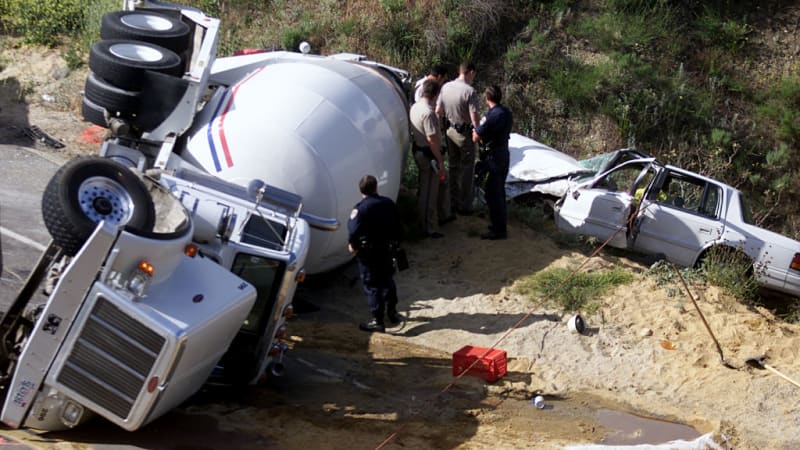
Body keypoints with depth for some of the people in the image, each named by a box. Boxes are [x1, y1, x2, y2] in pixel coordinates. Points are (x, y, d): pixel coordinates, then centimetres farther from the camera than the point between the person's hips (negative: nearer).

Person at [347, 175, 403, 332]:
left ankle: (377, 321, 3)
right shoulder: (389, 203, 1)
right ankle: (392, 313, 34)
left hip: (368, 252, -6)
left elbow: (354, 231, -23)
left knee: (372, 285, 2)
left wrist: (352, 245, -6)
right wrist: (395, 242, 21)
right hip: (386, 249, 6)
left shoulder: (360, 208, -17)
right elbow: (398, 226, 8)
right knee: (387, 280, 23)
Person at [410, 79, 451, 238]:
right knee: (428, 192, -1)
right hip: (429, 155, -10)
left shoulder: (414, 107, 5)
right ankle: (428, 228, 8)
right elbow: (431, 139, -26)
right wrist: (440, 161, -20)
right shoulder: (428, 113, -25)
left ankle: (443, 215, 40)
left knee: (442, 182, 25)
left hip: (419, 151, 10)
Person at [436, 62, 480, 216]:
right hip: (465, 133, -6)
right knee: (466, 170, 5)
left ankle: (453, 202, 26)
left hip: (450, 132, 6)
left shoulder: (446, 87, -1)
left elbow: (438, 111, 4)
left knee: (453, 167, 18)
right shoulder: (470, 91, -20)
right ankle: (465, 206, 10)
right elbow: (474, 117, -22)